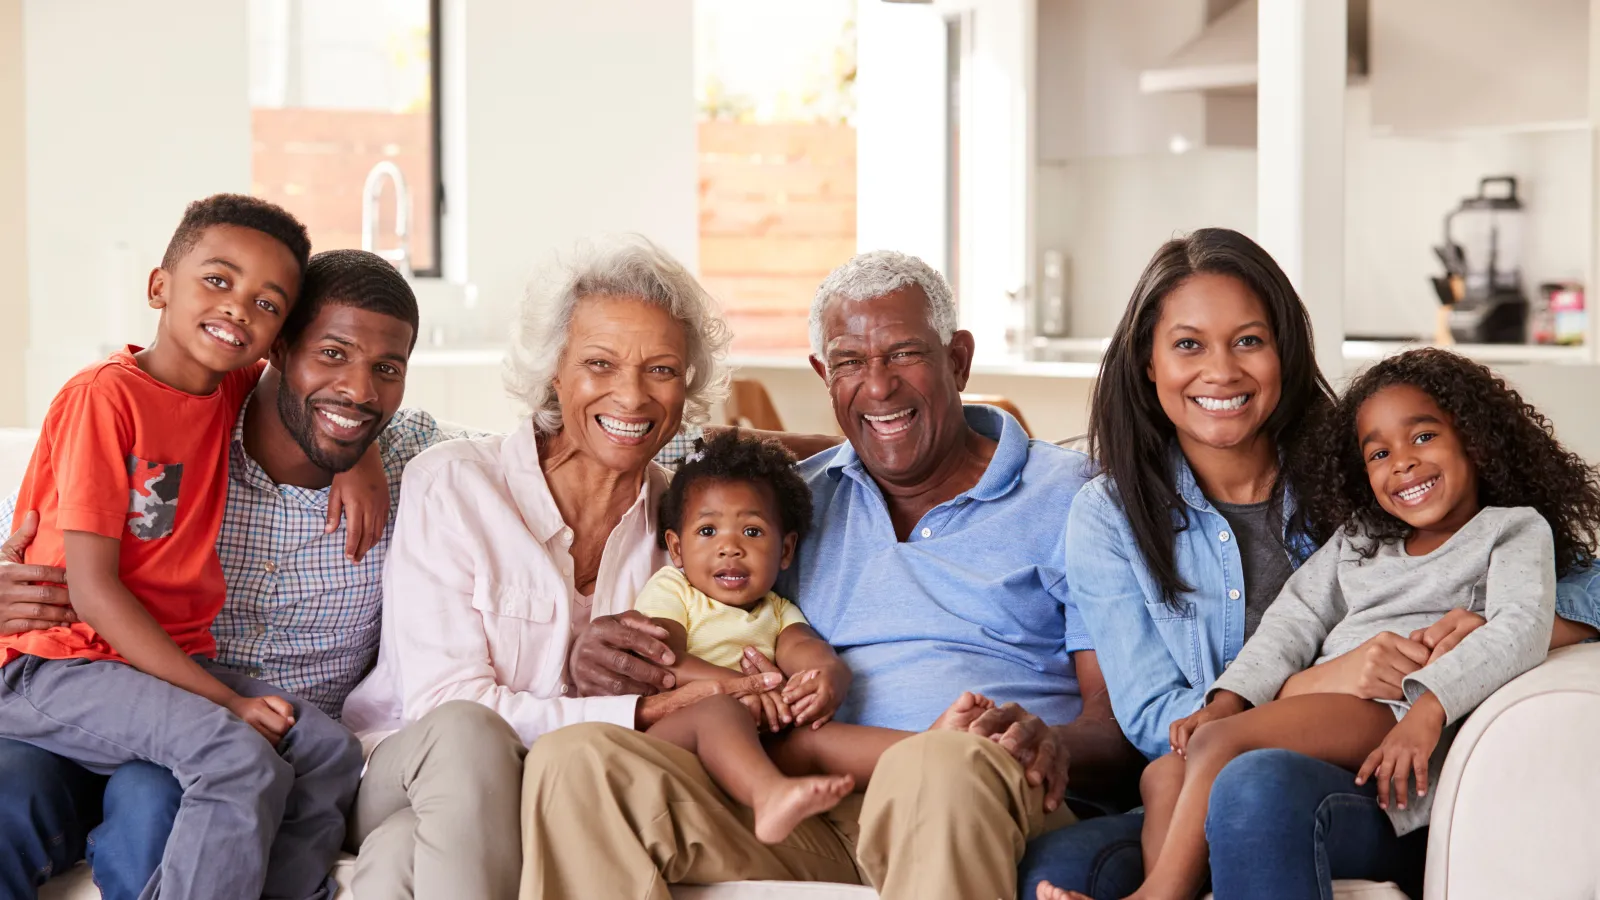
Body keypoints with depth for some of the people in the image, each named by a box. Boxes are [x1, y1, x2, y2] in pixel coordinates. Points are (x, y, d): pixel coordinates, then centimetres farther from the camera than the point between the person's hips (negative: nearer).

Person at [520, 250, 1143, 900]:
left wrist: (1054, 745, -21)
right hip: (809, 816, 4)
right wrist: (597, 656, 2)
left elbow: (1118, 713, 4)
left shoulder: (1065, 495, 13)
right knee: (574, 761, -22)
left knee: (939, 766, -42)